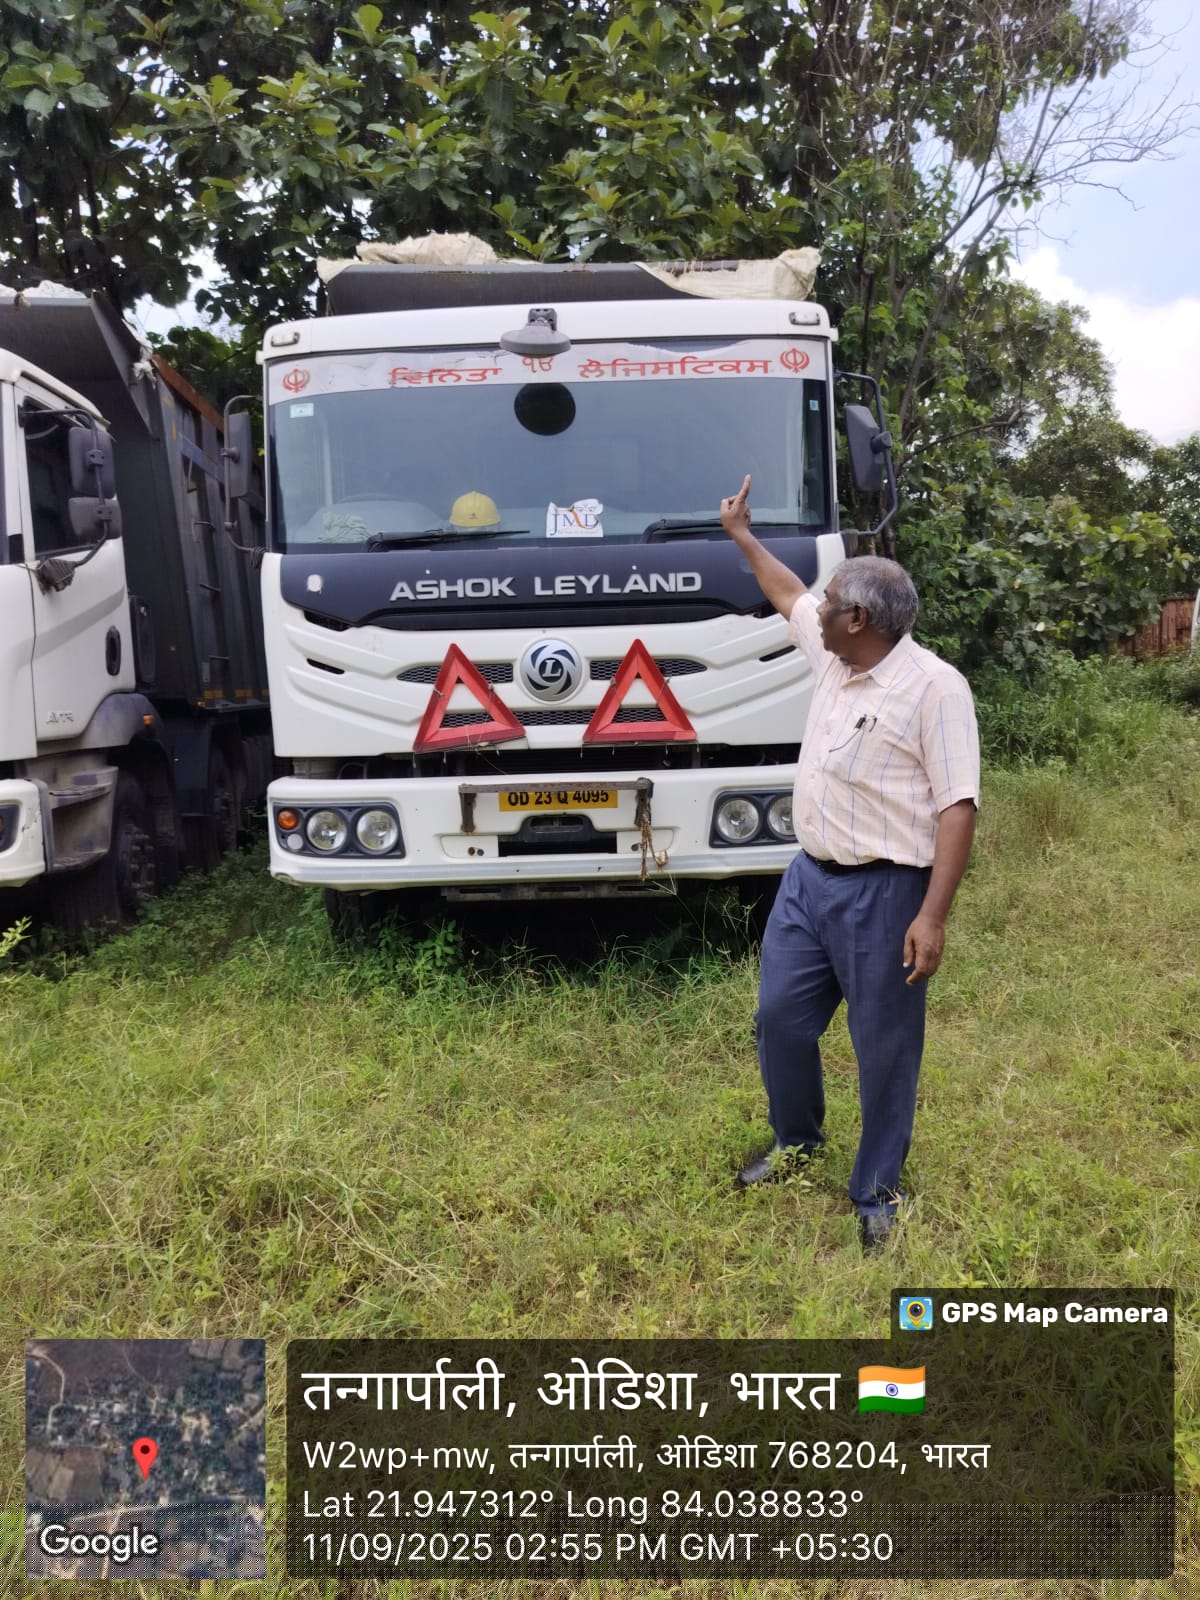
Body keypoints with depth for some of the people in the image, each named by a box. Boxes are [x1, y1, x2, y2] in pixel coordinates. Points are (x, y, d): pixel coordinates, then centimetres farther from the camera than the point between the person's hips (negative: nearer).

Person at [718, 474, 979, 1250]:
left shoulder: (935, 687, -16)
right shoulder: (835, 657, 8)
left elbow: (958, 807, -19)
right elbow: (789, 594, 29)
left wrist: (932, 915, -23)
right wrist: (743, 535, 37)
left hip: (883, 895, -8)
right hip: (809, 878, 8)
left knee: (886, 1050, 6)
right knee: (781, 1018, 15)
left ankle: (876, 1192, 23)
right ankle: (797, 1141, 40)